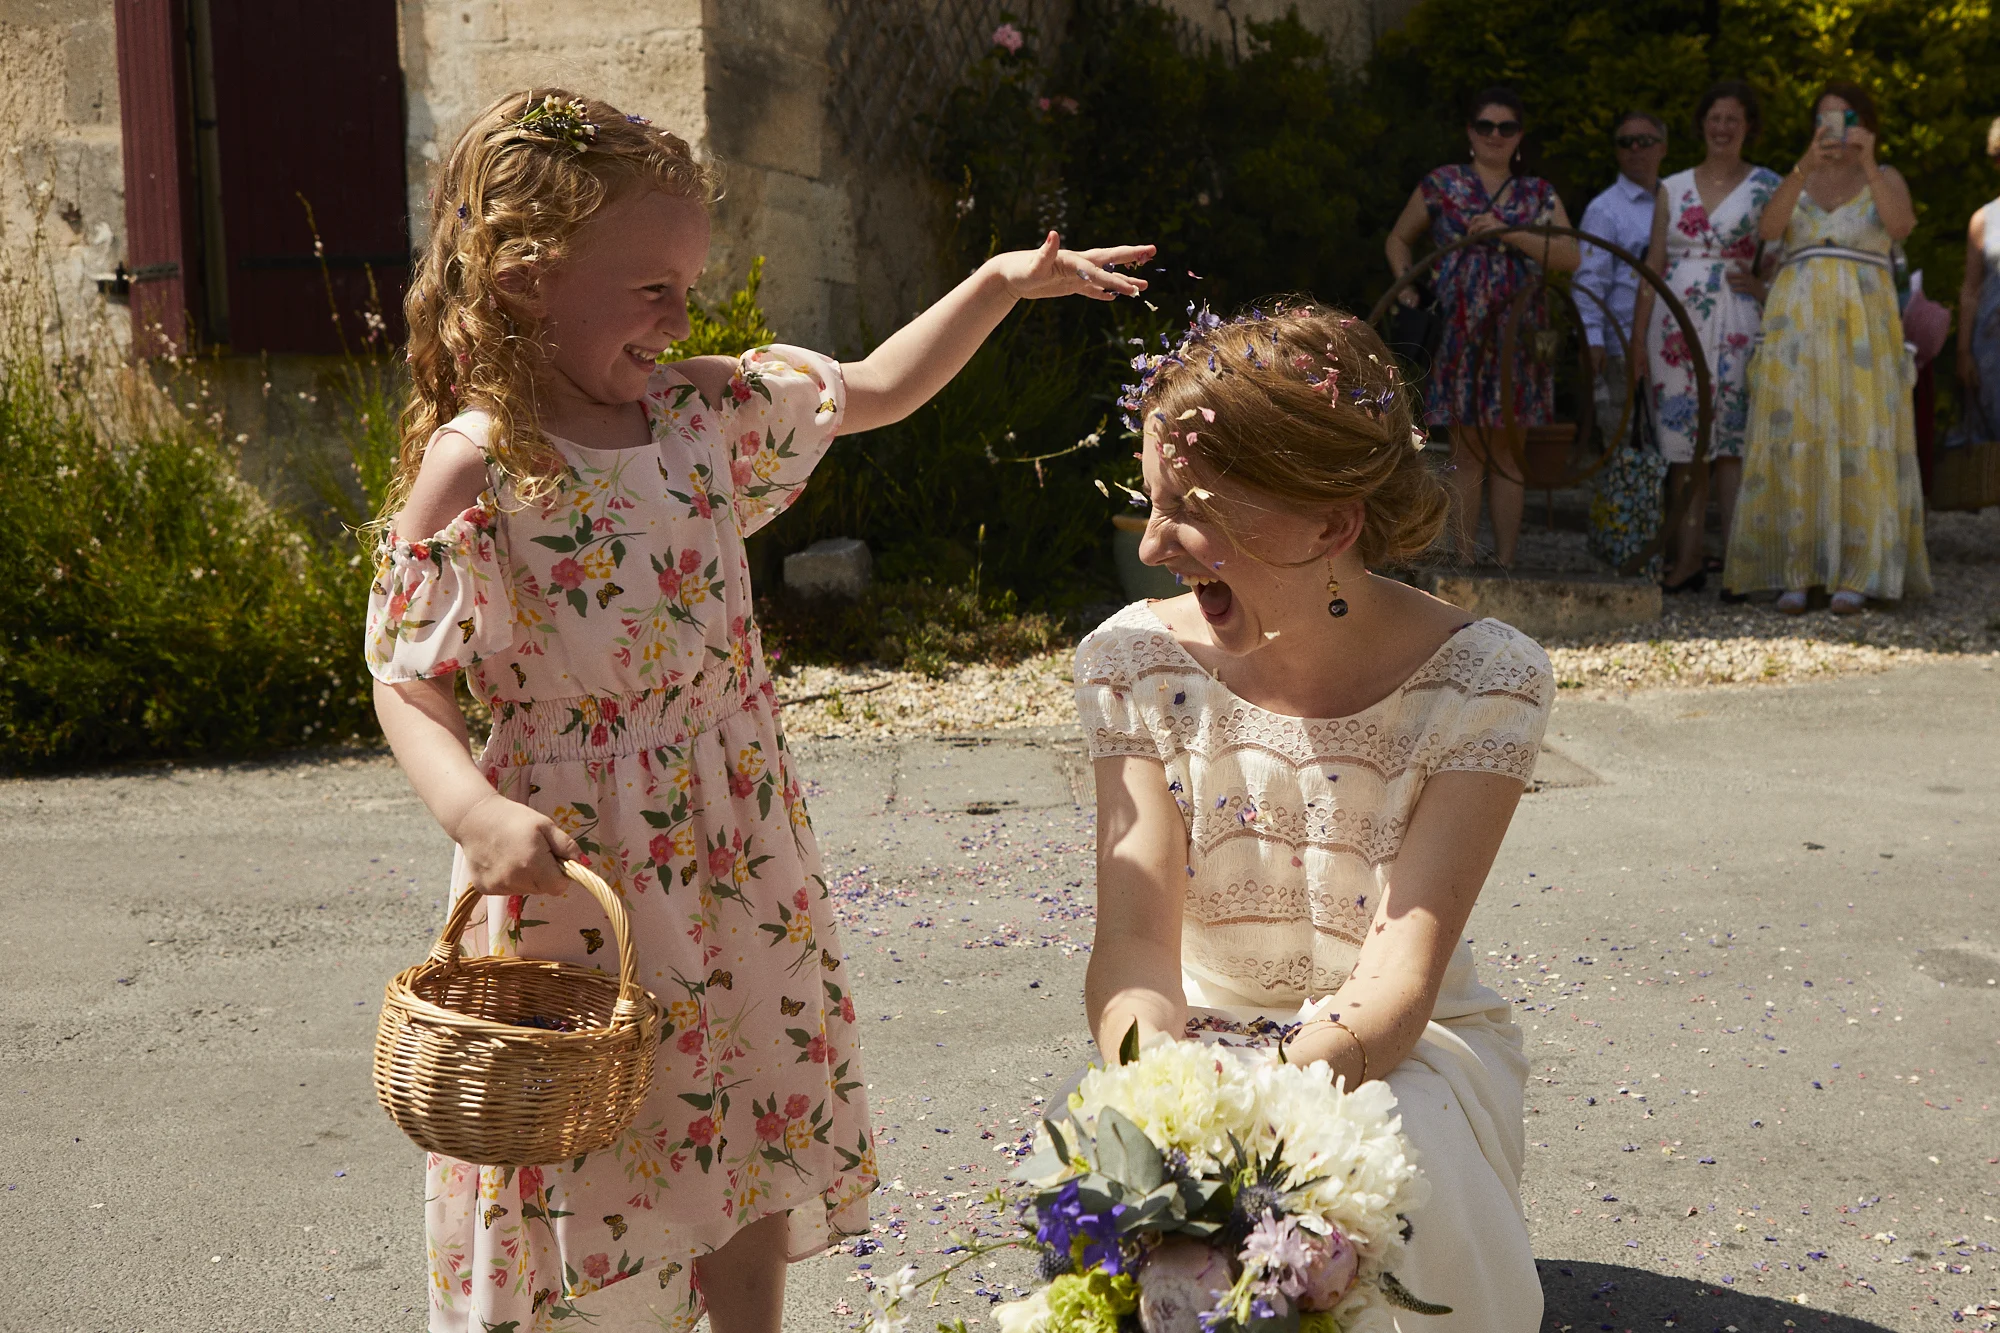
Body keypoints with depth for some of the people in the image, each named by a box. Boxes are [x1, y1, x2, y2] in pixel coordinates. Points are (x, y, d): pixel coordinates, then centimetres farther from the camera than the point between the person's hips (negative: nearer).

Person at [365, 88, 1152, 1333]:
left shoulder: (708, 410, 1)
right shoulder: (474, 468, -16)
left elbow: (875, 390, 15)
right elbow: (408, 682, -11)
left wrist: (998, 284, 7)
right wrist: (475, 813, -28)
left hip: (742, 848, 6)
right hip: (580, 867, -6)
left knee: (755, 1180, 18)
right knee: (599, 1172, 10)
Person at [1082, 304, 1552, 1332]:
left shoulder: (1483, 680, -15)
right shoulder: (1135, 662, -8)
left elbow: (1400, 973, -22)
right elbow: (1136, 940, -16)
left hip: (1394, 1048, -1)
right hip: (1199, 1041, 1)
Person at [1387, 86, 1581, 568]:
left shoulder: (1538, 194, 12)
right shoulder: (1441, 184, 9)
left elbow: (1570, 256, -1)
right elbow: (1399, 239, 18)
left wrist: (1508, 234, -11)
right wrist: (1406, 283, 1)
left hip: (1517, 337, 2)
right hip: (1459, 335, -2)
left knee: (1508, 454, 4)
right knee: (1467, 454, -3)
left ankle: (1505, 563, 9)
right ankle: (1465, 564, 0)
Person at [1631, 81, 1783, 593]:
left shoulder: (1767, 187, 6)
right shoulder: (1672, 189, 13)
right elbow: (1654, 266, 12)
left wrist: (1761, 286, -13)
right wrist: (1637, 337, 7)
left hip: (1734, 326, -3)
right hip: (1676, 324, 3)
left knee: (1731, 442, -8)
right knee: (1682, 444, 1)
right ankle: (1686, 560, 4)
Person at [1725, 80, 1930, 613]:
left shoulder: (1885, 179, 10)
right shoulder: (1796, 180, 13)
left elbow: (1900, 225, -12)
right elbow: (1768, 228, -8)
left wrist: (1868, 165, -23)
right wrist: (1806, 165, -21)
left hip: (1863, 324, -1)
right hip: (1797, 322, 1)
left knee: (1861, 441, -6)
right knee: (1795, 439, -5)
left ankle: (1858, 575, -2)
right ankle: (1794, 573, -2)